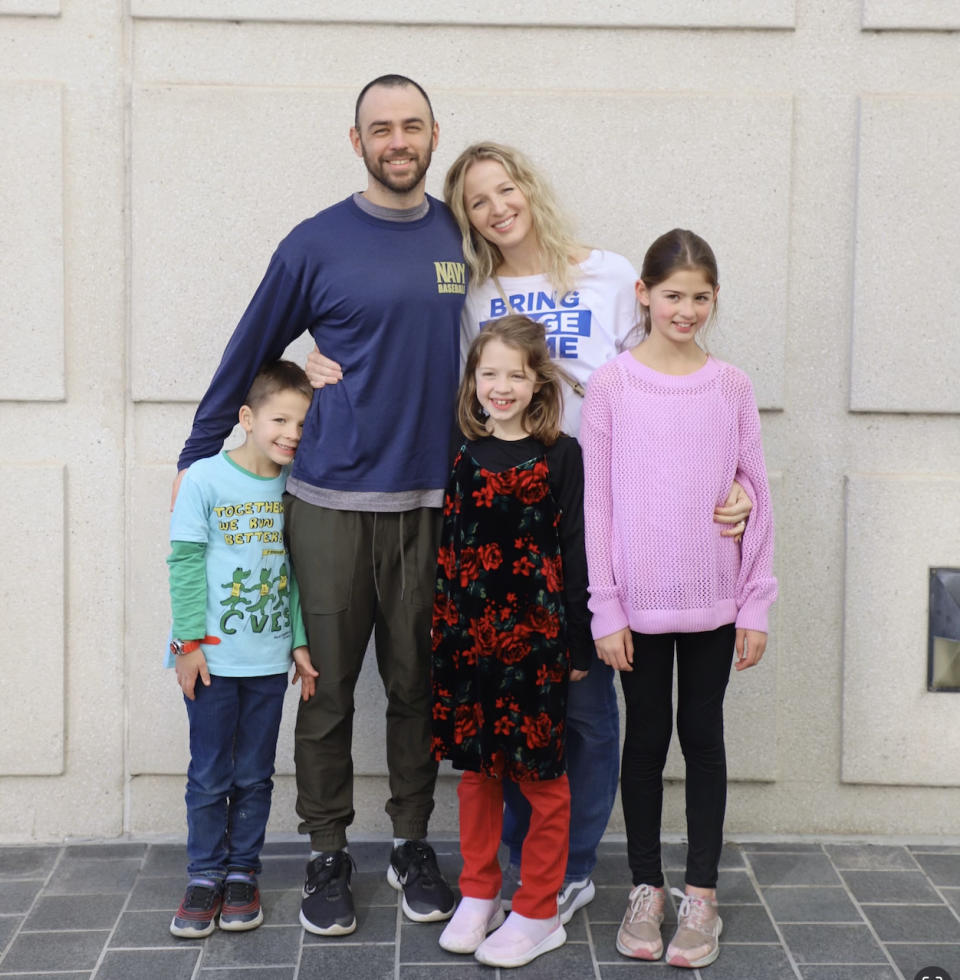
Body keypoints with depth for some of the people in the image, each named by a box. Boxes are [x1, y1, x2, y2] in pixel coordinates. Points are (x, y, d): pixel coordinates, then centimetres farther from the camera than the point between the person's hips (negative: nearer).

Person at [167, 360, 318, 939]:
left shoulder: (295, 487, 2)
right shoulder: (205, 480, -8)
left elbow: (298, 570, 7)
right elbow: (186, 564, -7)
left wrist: (301, 641, 4)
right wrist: (189, 642, -10)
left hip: (270, 659, 3)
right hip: (213, 657, -3)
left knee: (255, 776, 11)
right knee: (210, 777, 6)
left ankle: (242, 874, 24)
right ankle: (205, 876, 20)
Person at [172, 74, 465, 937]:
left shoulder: (463, 236, 7)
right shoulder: (317, 244, -1)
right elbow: (250, 354, 6)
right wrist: (196, 459, 8)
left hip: (429, 501, 2)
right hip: (330, 501, -2)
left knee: (418, 685, 10)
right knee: (328, 688, 6)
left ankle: (413, 845, 24)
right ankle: (328, 855, 20)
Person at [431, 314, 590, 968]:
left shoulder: (561, 455, -4)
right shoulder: (466, 456, 7)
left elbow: (575, 550, -4)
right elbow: (449, 545, 10)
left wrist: (580, 643, -5)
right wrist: (441, 627, 8)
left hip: (535, 633, -4)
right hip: (469, 633, 4)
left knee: (540, 772, 4)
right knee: (476, 766, 12)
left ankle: (539, 913, 15)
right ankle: (478, 895, 27)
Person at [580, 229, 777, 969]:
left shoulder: (731, 387, 0)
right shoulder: (611, 386, -3)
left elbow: (758, 497, 3)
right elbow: (597, 504, -3)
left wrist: (756, 606, 0)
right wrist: (605, 611, -6)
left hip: (712, 601, 1)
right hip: (638, 600, -1)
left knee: (703, 736, 9)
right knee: (645, 740, 10)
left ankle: (702, 893, 20)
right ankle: (646, 888, 23)